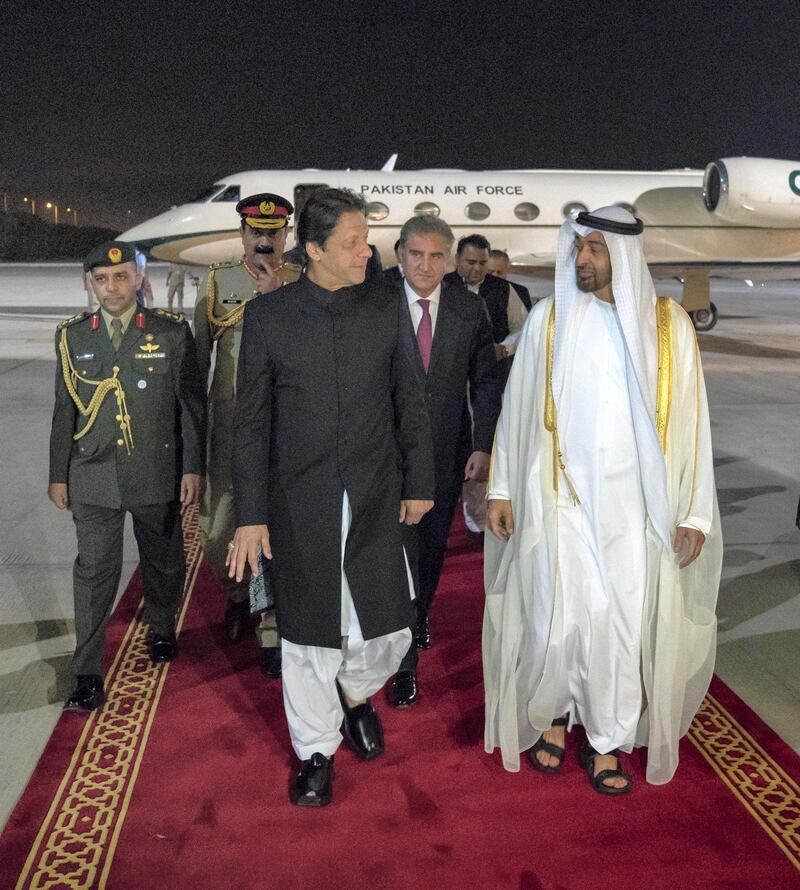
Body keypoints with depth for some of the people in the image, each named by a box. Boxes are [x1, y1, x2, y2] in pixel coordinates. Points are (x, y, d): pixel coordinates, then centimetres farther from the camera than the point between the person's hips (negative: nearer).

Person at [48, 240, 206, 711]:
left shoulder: (172, 332, -4)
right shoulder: (72, 335, 3)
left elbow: (192, 403, -3)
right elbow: (65, 409, 8)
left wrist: (193, 468, -6)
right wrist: (58, 474, 9)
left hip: (157, 474, -1)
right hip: (94, 477, 1)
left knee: (163, 562, 15)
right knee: (95, 571, 2)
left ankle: (162, 629, 42)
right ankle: (87, 673, 12)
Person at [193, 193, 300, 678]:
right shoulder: (217, 281, 4)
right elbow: (200, 354, 8)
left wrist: (274, 293, -16)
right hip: (229, 428, 2)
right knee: (216, 530, 6)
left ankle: (272, 624, 17)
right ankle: (240, 592, 36)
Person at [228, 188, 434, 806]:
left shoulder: (387, 305, 1)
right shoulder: (268, 315, -3)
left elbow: (410, 400, 7)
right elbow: (252, 422, -1)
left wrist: (419, 483, 7)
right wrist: (251, 514, -4)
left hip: (376, 500, 1)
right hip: (300, 506, -1)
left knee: (389, 631, 3)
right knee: (309, 637, 9)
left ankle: (356, 692, 38)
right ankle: (317, 750, 33)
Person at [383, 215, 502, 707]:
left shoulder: (469, 308, -1)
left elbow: (486, 380, 2)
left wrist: (483, 446, -5)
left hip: (449, 450, 3)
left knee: (432, 547, 18)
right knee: (401, 551, -2)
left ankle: (420, 613, 45)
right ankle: (405, 659, 11)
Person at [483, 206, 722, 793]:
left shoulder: (668, 323, 0)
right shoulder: (549, 318, -1)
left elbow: (687, 419, 1)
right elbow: (518, 407, 3)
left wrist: (694, 512, -2)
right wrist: (501, 490, 3)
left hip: (634, 506, 1)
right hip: (562, 501, 0)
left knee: (623, 624, 6)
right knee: (556, 618, 3)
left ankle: (606, 741, 25)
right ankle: (552, 717, 30)